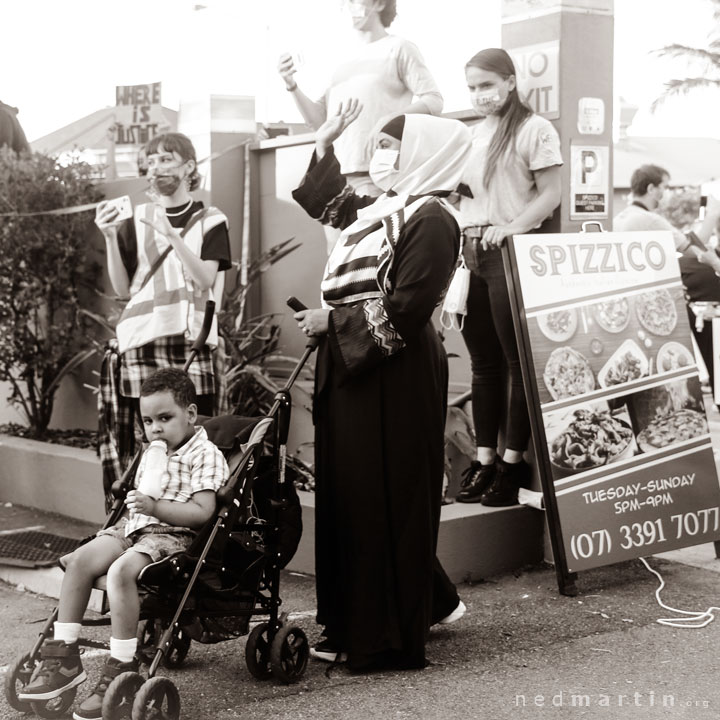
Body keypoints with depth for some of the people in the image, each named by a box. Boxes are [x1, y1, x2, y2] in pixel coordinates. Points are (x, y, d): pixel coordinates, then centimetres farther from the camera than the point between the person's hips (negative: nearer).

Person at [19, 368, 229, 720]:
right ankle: (64, 656, -7)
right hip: (133, 529, 9)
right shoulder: (151, 455, 20)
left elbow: (202, 512, -18)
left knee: (121, 570, -32)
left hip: (172, 534, -8)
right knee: (80, 560, -12)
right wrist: (132, 504, 10)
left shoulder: (205, 455, -7)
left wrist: (154, 507, -25)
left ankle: (120, 669, -27)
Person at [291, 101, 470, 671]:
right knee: (347, 497, 14)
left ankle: (383, 638, 8)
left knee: (383, 503, -3)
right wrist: (325, 145, 25)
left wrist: (334, 320, -13)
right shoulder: (383, 210, 15)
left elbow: (403, 309, -21)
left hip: (393, 378, -10)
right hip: (353, 369, 10)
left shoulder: (430, 219, -13)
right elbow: (327, 201, 36)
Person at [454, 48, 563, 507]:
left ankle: (514, 462, 4)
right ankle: (485, 459, 14)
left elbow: (551, 195, -7)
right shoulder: (471, 136, 16)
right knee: (483, 362, 9)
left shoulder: (534, 129, -3)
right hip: (471, 252, 7)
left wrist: (511, 227, -19)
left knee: (518, 360, -1)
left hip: (511, 254, -6)